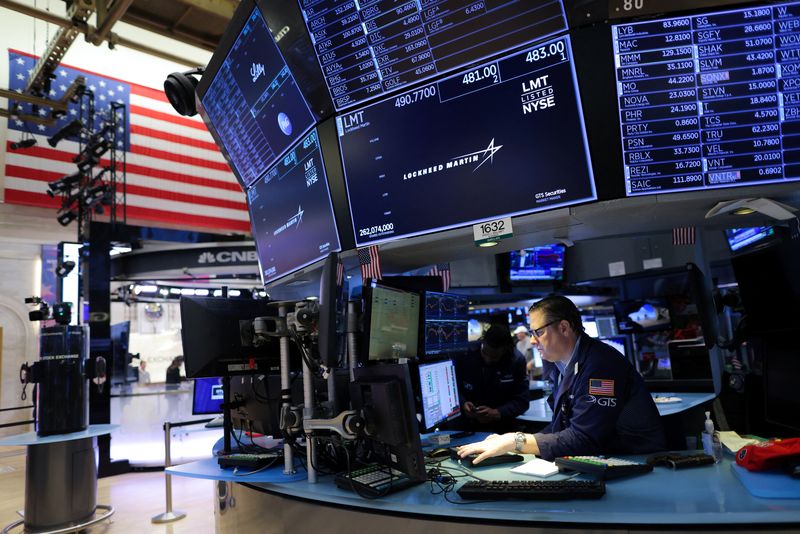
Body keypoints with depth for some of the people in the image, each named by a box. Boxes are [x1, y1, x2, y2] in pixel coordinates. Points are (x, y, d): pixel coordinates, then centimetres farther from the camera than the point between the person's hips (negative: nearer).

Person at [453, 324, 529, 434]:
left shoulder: (517, 360, -9)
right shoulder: (465, 354, -11)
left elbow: (522, 401, -8)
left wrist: (497, 413, -22)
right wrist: (462, 403, -19)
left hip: (500, 428, -1)